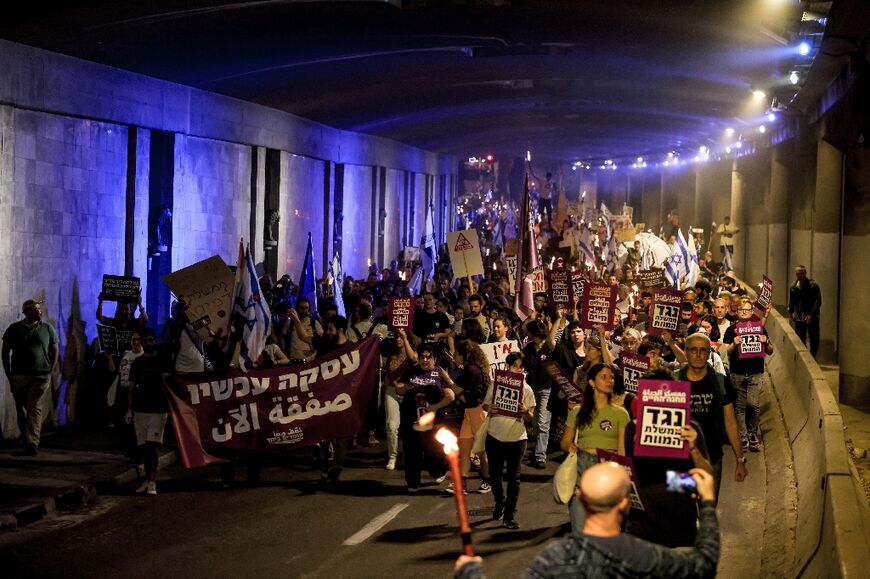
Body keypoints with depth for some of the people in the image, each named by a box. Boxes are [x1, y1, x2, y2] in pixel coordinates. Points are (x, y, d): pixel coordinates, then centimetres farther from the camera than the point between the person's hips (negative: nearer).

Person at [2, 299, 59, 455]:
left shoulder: (48, 328, 7)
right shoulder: (14, 329, 5)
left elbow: (55, 350, 13)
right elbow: (5, 352, 9)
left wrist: (49, 371, 5)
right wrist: (9, 375, 4)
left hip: (41, 376, -1)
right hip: (19, 376, 1)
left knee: (34, 408, -12)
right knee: (21, 409, 6)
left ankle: (32, 444, -17)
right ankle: (27, 440, 20)